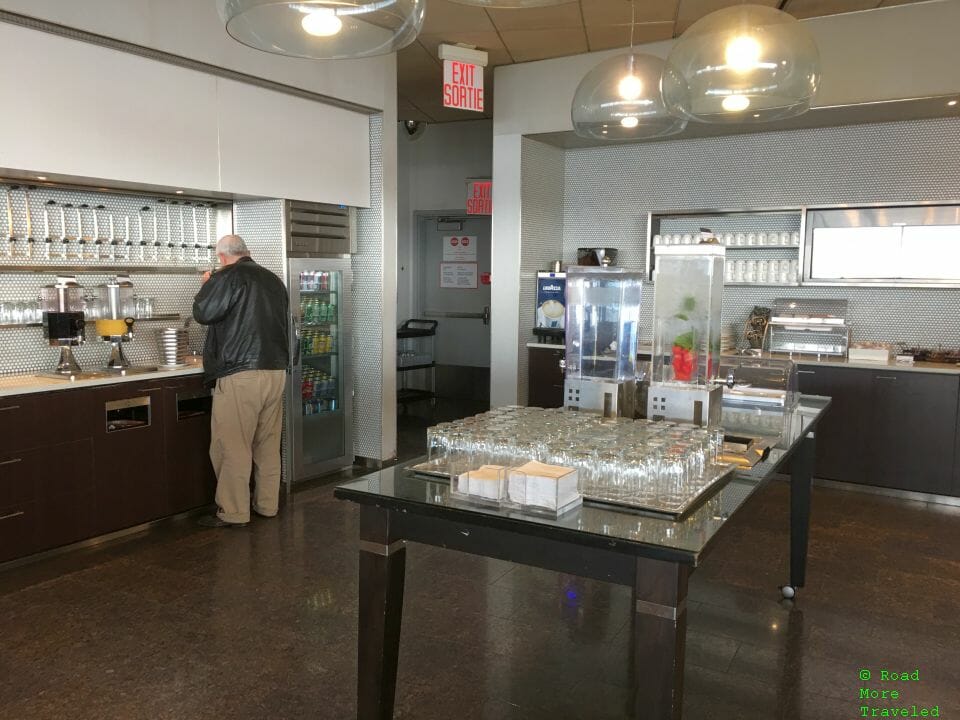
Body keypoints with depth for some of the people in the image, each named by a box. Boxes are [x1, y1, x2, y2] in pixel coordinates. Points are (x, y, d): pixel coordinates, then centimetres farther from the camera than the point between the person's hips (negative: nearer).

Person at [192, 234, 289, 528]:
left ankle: (233, 512, 4)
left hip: (240, 374, -7)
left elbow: (203, 313, -8)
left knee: (232, 447, 0)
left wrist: (207, 285, 9)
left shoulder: (228, 277, -8)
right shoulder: (274, 280, 13)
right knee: (268, 444, 12)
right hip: (276, 371, 7)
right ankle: (267, 505, 20)